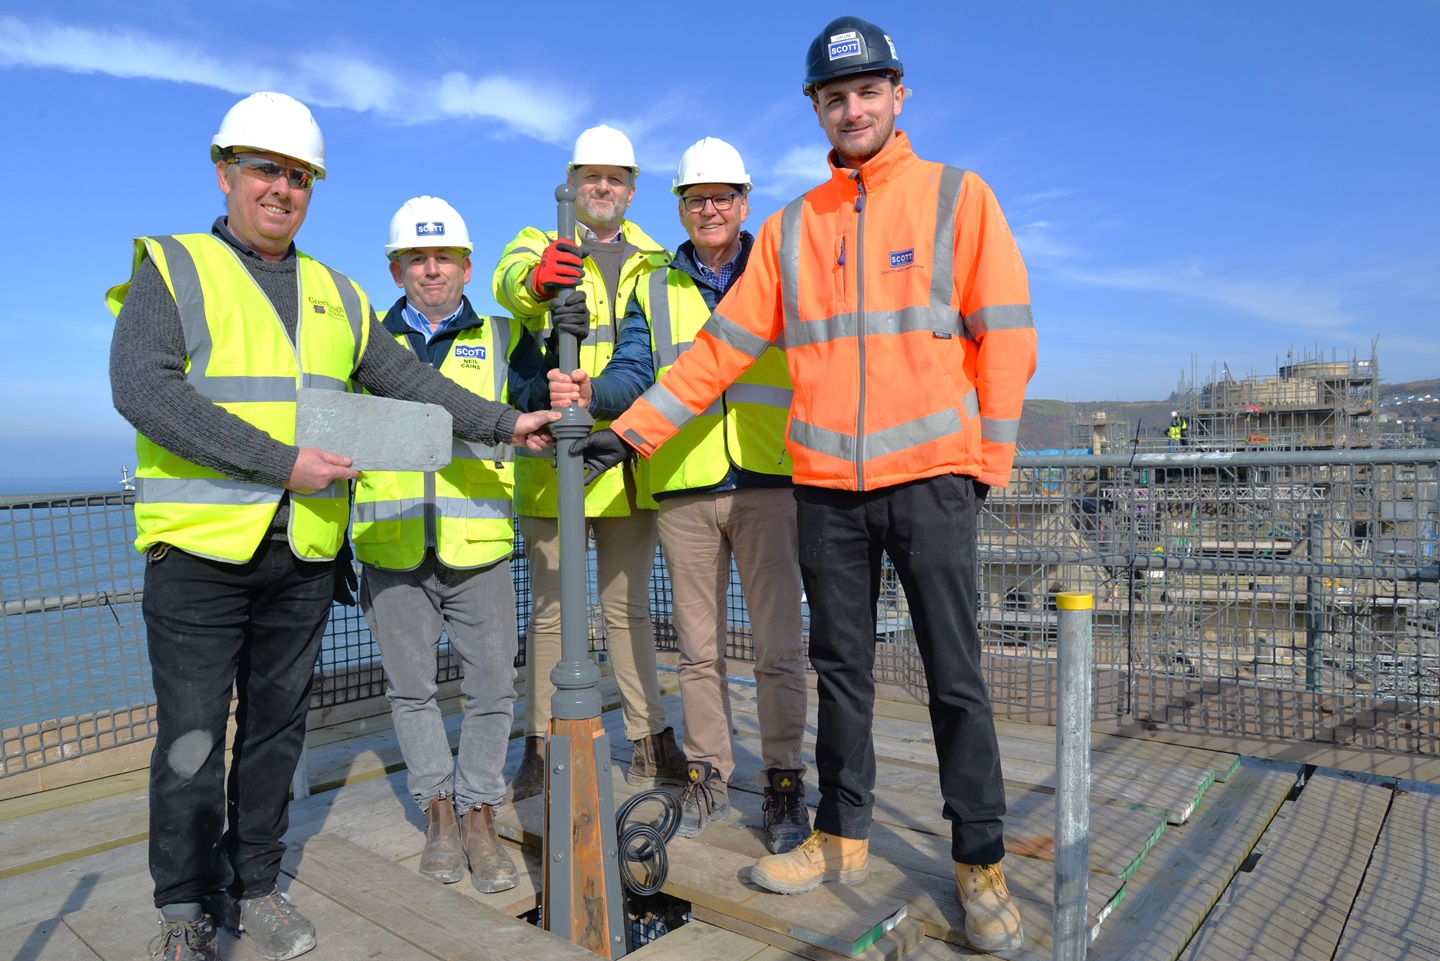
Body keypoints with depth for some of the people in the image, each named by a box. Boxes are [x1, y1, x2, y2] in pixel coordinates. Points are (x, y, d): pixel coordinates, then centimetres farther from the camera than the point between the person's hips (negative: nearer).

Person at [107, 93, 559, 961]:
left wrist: (505, 424, 6)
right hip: (200, 546, -4)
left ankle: (256, 886, 28)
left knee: (278, 723, 12)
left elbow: (410, 382, 17)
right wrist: (281, 461, -21)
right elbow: (142, 388, -15)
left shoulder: (337, 295, 15)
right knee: (192, 734, 2)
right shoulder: (172, 268, 0)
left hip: (304, 552, 4)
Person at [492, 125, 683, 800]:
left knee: (629, 606, 10)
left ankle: (649, 743, 19)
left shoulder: (652, 264, 17)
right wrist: (535, 278, -40)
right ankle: (539, 745, 16)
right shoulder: (538, 245, 10)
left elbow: (643, 344, 3)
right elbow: (507, 281, -16)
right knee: (549, 610, 4)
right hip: (550, 459, -2)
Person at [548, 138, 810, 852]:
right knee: (698, 645, 9)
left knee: (778, 644, -1)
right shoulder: (654, 290, 15)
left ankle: (784, 782, 13)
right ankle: (708, 775, 23)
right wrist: (590, 393, -17)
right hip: (683, 488, 2)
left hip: (768, 481, -2)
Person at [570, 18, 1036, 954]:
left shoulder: (958, 196, 3)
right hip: (826, 486, 3)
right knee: (841, 668, 11)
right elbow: (724, 345, 9)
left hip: (930, 475, -3)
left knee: (955, 676, 1)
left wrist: (988, 459, -3)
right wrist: (632, 429, 3)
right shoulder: (790, 227, 12)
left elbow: (1005, 338, 1)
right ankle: (843, 836, 26)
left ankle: (981, 862, 16)